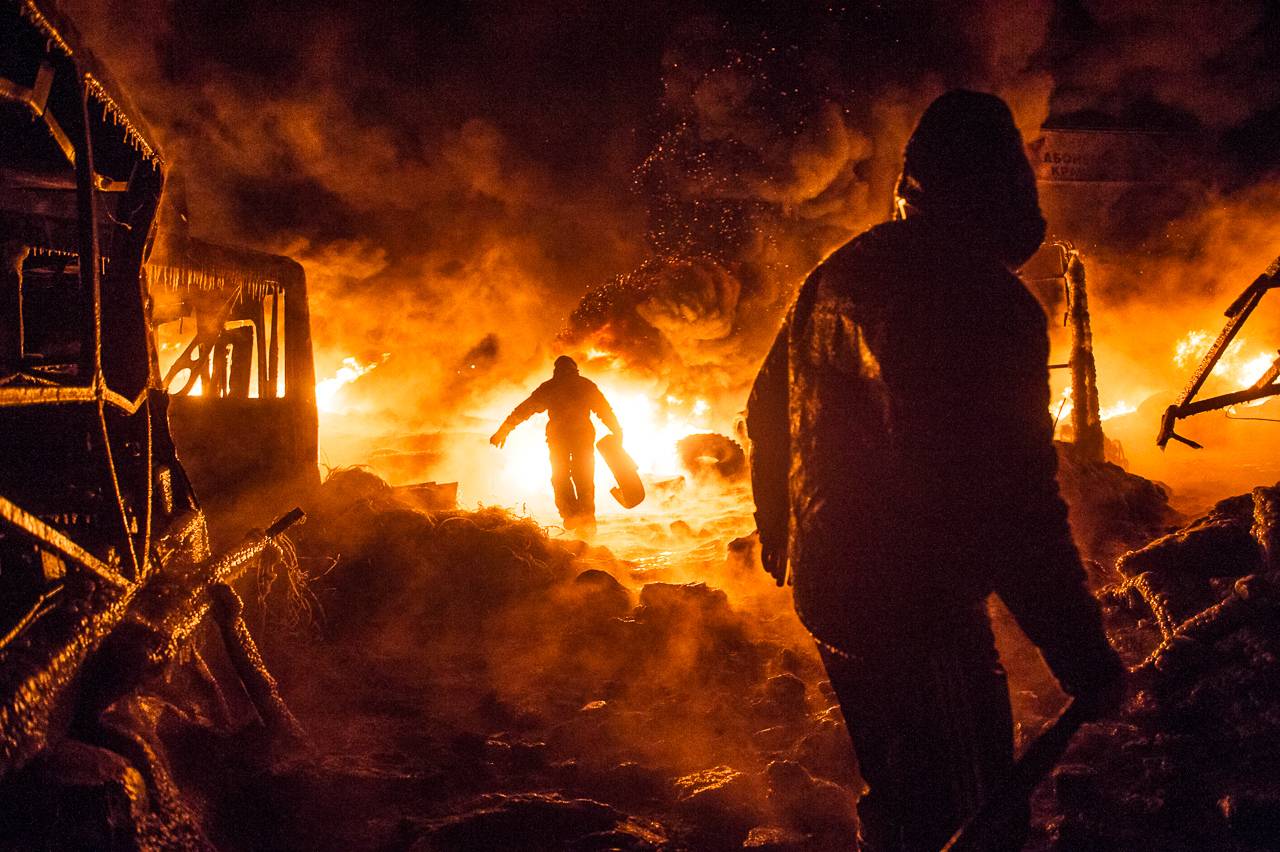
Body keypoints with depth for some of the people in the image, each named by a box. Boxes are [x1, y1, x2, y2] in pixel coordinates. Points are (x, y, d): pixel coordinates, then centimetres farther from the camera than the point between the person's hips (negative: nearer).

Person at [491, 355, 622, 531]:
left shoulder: (548, 387, 13)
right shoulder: (586, 385, 14)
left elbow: (525, 408, 11)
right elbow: (605, 410, 12)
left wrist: (504, 430, 12)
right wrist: (618, 433, 18)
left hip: (558, 436, 0)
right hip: (583, 435, 0)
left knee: (561, 477, 8)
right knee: (584, 477, 7)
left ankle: (570, 514, -11)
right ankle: (587, 516, -5)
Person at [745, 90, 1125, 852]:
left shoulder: (834, 279, 7)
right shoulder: (985, 298, -21)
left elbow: (767, 413, 17)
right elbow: (1012, 499, -26)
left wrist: (781, 538, 31)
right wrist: (1085, 656, -20)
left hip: (829, 592, 9)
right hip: (920, 612, -9)